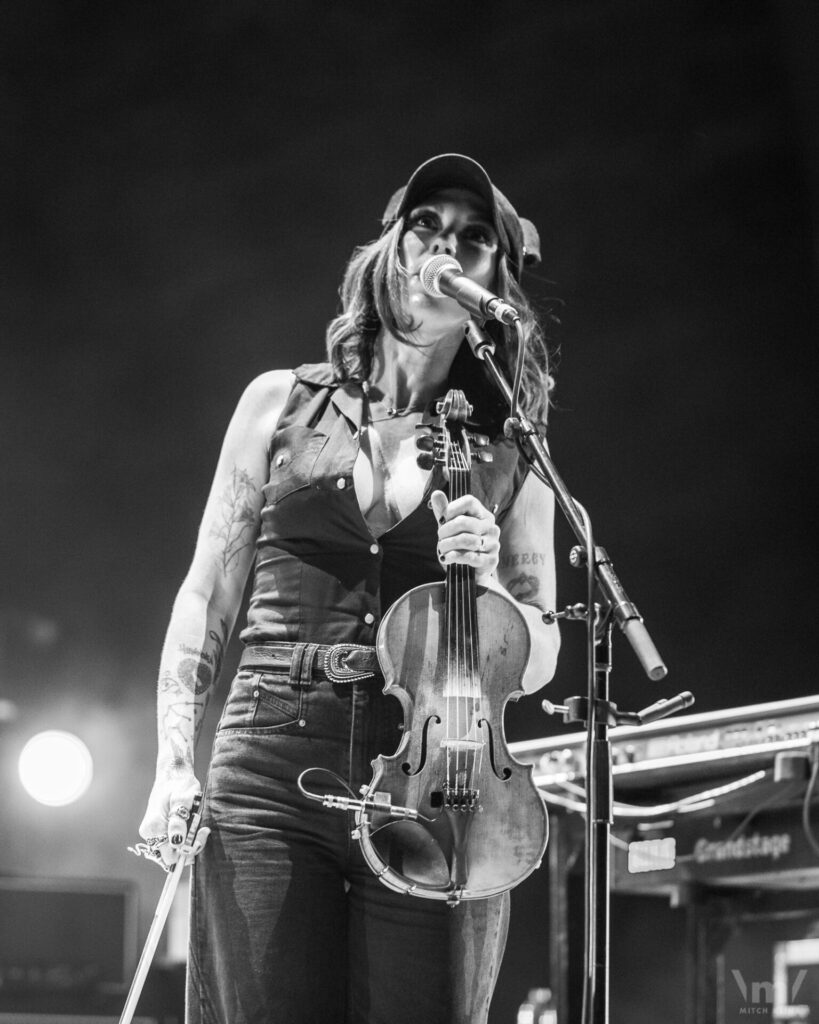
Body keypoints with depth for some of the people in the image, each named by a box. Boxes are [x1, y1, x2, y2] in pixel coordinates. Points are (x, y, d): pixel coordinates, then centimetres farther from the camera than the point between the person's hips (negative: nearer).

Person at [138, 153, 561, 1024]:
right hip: (273, 766, 0)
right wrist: (174, 763, -1)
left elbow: (536, 663, 12)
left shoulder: (507, 461, 12)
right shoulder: (283, 403, 12)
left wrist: (484, 586, -9)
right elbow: (207, 597, 12)